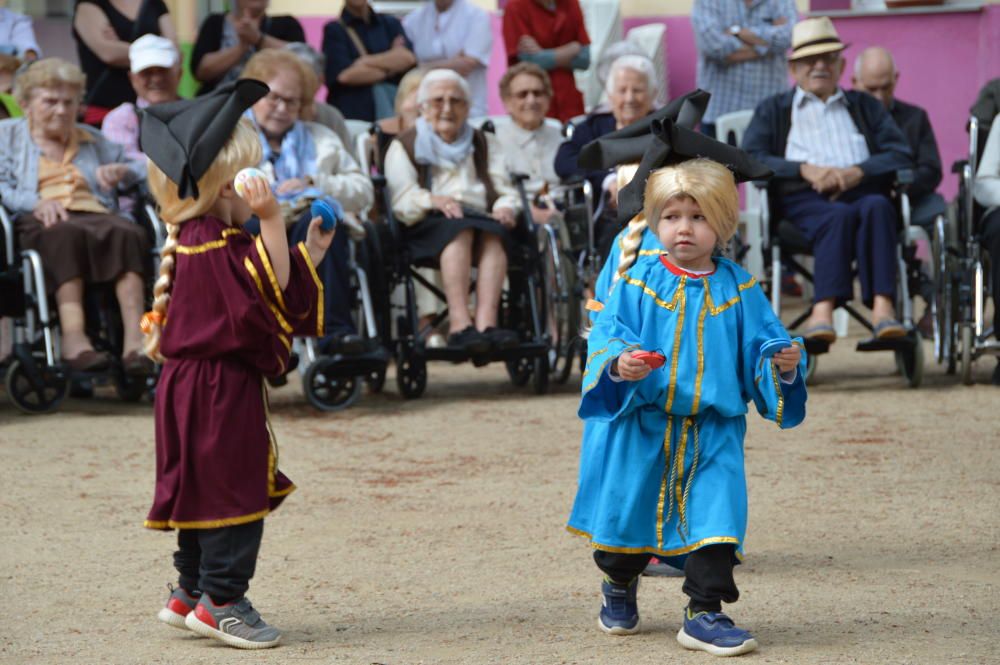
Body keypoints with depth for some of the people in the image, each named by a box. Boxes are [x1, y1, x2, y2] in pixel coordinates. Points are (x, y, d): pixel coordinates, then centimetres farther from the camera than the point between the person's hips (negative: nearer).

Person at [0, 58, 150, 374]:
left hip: (95, 214, 3)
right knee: (67, 235, -41)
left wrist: (122, 171, 7)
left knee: (129, 233, -34)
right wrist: (35, 203, -16)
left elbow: (146, 170, 31)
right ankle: (73, 337, -53)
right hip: (40, 221, -3)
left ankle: (134, 339, -48)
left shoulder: (93, 140, 33)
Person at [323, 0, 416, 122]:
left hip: (391, 110, 3)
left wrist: (365, 61, -8)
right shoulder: (334, 30, 4)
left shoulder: (391, 24, 15)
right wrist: (391, 67, -1)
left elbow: (407, 58, -2)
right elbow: (345, 74, -10)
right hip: (351, 114, -2)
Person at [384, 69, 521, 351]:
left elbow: (505, 191, 17)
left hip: (482, 218, 2)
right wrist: (433, 200, -19)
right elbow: (401, 198, 3)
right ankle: (460, 323, -50)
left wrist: (505, 208, -8)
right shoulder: (404, 146, 21)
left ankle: (486, 323, -51)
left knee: (493, 234, -34)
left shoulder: (484, 144, 30)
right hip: (427, 228, -2)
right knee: (461, 229, -37)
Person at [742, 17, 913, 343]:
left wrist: (857, 172, -7)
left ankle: (882, 306, -51)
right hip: (803, 198, -2)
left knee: (877, 206, -35)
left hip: (861, 190, 2)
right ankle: (823, 311, -54)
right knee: (839, 215, -37)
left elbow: (901, 156, 14)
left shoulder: (865, 106, 30)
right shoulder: (773, 110, 25)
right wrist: (806, 169, -10)